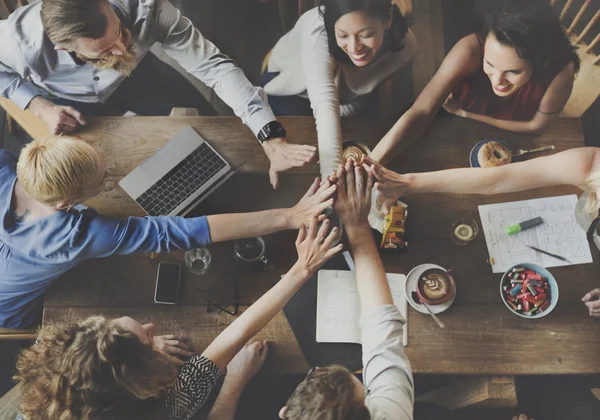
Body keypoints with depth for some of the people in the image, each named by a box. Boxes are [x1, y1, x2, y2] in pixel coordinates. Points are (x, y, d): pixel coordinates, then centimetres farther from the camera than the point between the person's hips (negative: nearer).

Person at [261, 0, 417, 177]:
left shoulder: (404, 44, -27)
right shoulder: (318, 31, -40)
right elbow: (325, 103, -53)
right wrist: (332, 176, -64)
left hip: (346, 95, 3)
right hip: (291, 87, -3)